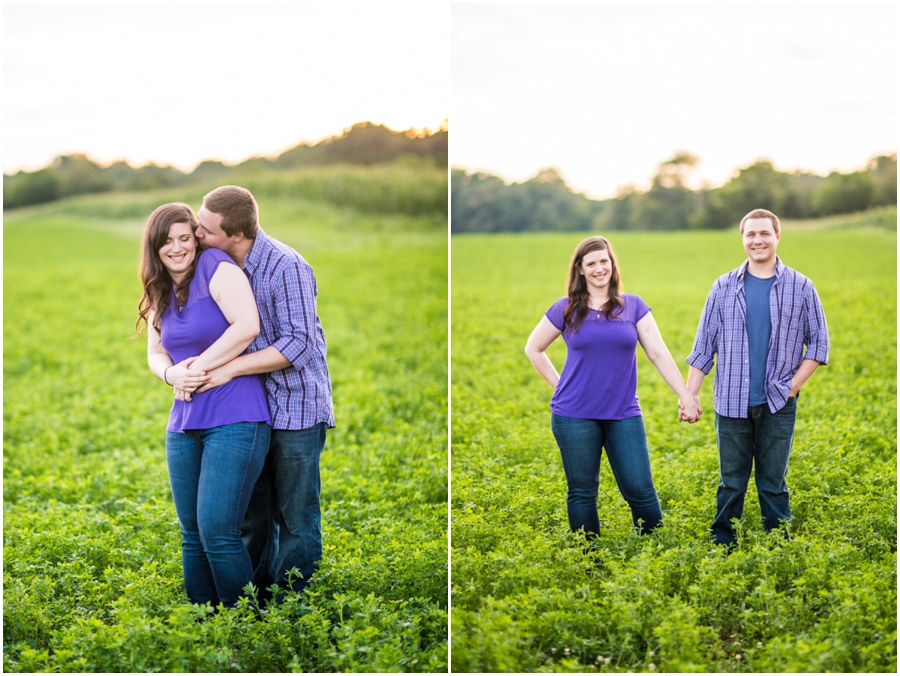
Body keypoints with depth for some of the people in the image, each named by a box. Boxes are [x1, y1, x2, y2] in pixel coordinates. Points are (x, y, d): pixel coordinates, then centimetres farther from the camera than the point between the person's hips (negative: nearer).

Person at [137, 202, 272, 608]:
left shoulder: (215, 269, -8)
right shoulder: (159, 294, 15)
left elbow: (247, 326, -19)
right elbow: (155, 353, 15)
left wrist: (200, 366, -13)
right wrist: (172, 373, -8)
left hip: (234, 422, -7)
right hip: (184, 426, 8)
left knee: (217, 531, -12)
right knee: (192, 535, 10)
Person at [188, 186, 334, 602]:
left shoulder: (286, 267, -19)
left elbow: (298, 345, -22)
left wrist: (230, 368, -24)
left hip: (296, 409, -7)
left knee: (297, 519, 2)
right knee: (254, 515, 14)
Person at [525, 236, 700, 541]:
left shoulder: (633, 306, 4)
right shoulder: (566, 309, 2)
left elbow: (658, 353, 1)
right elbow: (533, 349, 12)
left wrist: (686, 396, -5)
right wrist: (559, 385, 5)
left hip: (624, 414, 0)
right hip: (575, 416, 0)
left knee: (640, 490, -2)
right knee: (582, 491, 6)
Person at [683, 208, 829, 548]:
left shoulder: (801, 287, 2)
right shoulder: (724, 287, 5)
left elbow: (818, 341, 6)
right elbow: (704, 344, 7)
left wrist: (794, 384, -5)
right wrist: (690, 393, 2)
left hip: (777, 405, -1)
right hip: (732, 403, 1)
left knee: (773, 482, 6)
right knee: (731, 482, 7)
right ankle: (722, 545, 18)